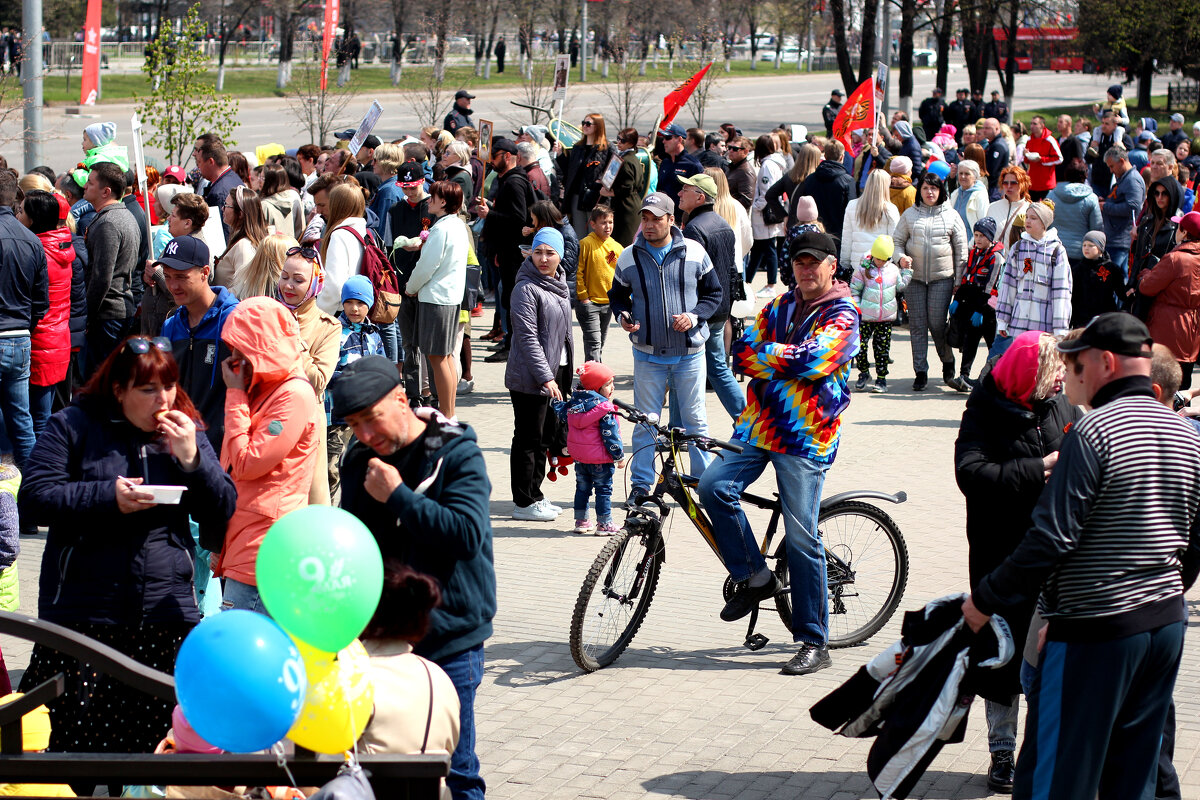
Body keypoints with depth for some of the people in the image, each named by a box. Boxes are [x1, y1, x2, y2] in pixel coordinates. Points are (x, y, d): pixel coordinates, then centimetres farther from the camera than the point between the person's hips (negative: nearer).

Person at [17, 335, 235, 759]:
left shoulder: (186, 434, 12)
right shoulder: (74, 426, 2)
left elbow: (222, 515, 7)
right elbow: (33, 498, -6)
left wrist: (191, 460, -8)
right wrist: (108, 497, -14)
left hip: (165, 616, 3)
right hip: (83, 617, -2)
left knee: (150, 740, 0)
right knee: (77, 739, -2)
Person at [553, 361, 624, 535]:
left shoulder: (574, 403, 2)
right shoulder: (604, 408, -19)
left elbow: (562, 415, 16)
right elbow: (610, 434, -19)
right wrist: (619, 456, -12)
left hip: (578, 455, 7)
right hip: (600, 458, -7)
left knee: (582, 488, 18)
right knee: (603, 490, 4)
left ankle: (581, 521, 23)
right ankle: (604, 524, 6)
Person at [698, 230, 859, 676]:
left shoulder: (842, 316, -5)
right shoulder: (780, 306, 16)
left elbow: (810, 359, -20)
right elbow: (742, 352, 9)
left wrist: (764, 356, -6)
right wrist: (784, 361, -9)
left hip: (805, 437, -6)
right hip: (758, 423, 6)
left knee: (801, 538, -6)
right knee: (714, 486, -17)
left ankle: (814, 643, 2)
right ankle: (754, 577, 3)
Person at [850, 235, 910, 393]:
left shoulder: (894, 270, 6)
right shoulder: (863, 269, -1)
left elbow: (901, 287, 19)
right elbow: (854, 291, 3)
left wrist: (907, 271, 14)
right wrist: (856, 309, -5)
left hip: (887, 317, 2)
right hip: (866, 317, -2)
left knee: (883, 348, 5)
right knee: (860, 345, -4)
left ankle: (881, 378, 13)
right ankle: (864, 373, 17)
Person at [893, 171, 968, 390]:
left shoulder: (951, 216, 5)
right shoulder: (909, 215, 8)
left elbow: (961, 249, 7)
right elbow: (897, 241, 11)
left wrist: (959, 281, 3)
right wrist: (901, 257, -11)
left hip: (942, 277, -2)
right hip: (914, 277, 2)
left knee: (937, 323, -7)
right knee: (917, 325, 1)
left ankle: (948, 362, 17)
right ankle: (921, 372, 7)